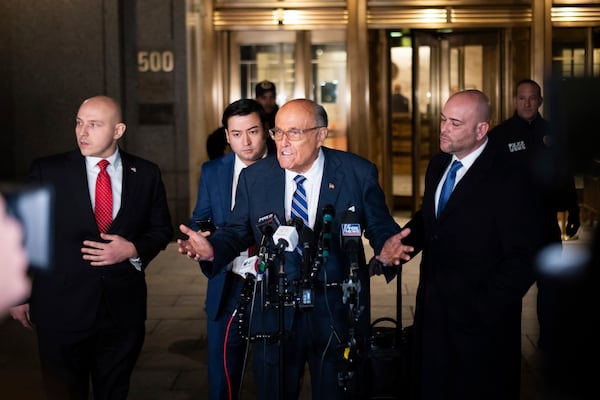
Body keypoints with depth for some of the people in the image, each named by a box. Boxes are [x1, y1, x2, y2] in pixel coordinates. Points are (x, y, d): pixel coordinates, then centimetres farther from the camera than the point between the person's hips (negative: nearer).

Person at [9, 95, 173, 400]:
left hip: (123, 308, 2)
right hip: (61, 310, -1)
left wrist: (134, 249, -11)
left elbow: (162, 230, 10)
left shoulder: (146, 174, 1)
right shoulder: (47, 171, -4)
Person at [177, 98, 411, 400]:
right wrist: (213, 248, -14)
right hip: (274, 314, 2)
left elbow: (380, 227, 0)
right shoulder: (254, 177, 0)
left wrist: (387, 247, -22)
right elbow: (238, 230, 6)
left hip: (336, 313, -1)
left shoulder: (358, 173, -6)